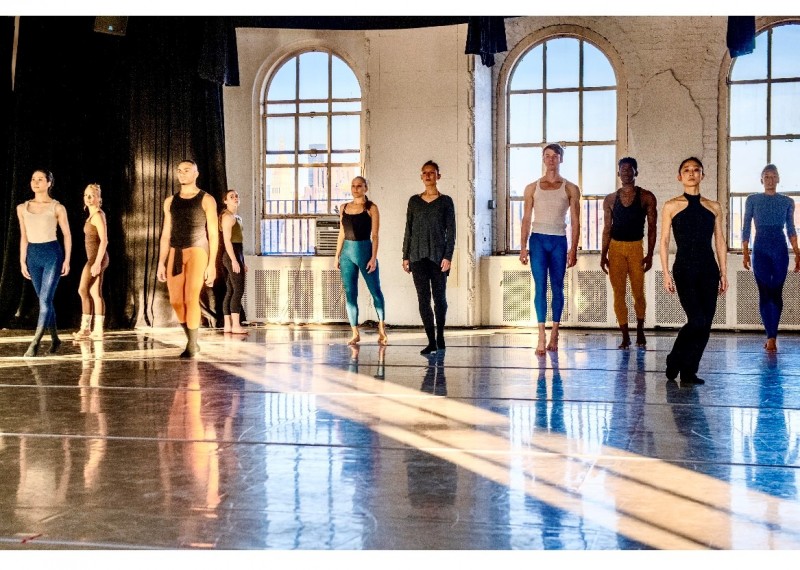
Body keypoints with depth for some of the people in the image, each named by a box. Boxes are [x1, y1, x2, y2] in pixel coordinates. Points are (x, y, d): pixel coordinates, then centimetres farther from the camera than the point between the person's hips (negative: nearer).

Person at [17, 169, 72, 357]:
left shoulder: (57, 208, -4)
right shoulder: (22, 208, 7)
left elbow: (67, 234, 1)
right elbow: (24, 237, 12)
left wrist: (67, 259, -4)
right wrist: (22, 261, 9)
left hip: (52, 254, -5)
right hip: (33, 255, 5)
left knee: (45, 299, -11)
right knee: (44, 300, 11)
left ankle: (35, 343, -11)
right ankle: (54, 338, 24)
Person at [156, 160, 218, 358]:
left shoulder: (206, 200, 2)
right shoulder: (170, 201, 15)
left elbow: (213, 234, -1)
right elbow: (166, 234, 15)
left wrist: (212, 264, -9)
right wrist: (161, 263, 8)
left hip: (197, 251, -5)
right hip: (175, 253, 5)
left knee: (191, 299, -14)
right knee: (176, 301, 1)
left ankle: (191, 346, -6)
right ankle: (193, 342, 17)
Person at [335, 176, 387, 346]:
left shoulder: (371, 208, -2)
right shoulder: (344, 208, 11)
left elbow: (375, 235, -6)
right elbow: (341, 234, 15)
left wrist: (373, 257, -13)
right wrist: (337, 255, 10)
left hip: (364, 249, -4)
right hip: (347, 252, 4)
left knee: (375, 291, 3)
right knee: (350, 294, 3)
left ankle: (382, 330, 16)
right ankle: (355, 333, 9)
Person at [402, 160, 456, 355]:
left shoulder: (445, 201, 3)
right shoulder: (414, 201, 10)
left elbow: (451, 231, -1)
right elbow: (408, 230, 12)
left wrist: (448, 257, -10)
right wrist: (405, 256, 6)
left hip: (438, 256, -2)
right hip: (418, 256, 2)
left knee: (439, 297, 4)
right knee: (423, 299, -2)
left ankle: (440, 336, 23)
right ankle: (431, 341, 1)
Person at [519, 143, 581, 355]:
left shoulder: (570, 189, 6)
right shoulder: (532, 188, 9)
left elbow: (575, 221, 3)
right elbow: (526, 219, 8)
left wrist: (573, 249, -5)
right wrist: (523, 247, 0)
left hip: (559, 241, 0)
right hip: (538, 239, 0)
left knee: (557, 288, 4)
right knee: (540, 287, -9)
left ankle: (554, 334, 12)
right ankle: (542, 336, -14)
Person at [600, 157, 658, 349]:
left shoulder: (646, 197, 2)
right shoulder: (610, 199, 8)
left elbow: (652, 227, 1)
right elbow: (607, 228, 11)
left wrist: (650, 254, -7)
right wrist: (603, 255, 5)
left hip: (636, 247, -2)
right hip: (615, 248, 2)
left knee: (638, 292, 0)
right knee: (618, 294, -1)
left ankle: (640, 330, 22)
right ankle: (625, 336, 6)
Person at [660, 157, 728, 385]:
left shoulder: (713, 207, 11)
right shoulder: (672, 206, 3)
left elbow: (720, 242, 13)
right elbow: (664, 242, 2)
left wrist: (724, 273, 7)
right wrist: (666, 273, -5)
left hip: (709, 271, 4)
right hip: (684, 269, -4)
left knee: (705, 324, 0)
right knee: (697, 321, -15)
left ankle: (689, 372, 11)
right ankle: (675, 362, 8)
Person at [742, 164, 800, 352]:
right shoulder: (752, 200, 5)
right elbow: (746, 228, 4)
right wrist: (745, 252, -2)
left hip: (780, 249, 1)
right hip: (760, 249, -1)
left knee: (776, 293, 2)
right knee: (764, 293, -5)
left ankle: (771, 336, 10)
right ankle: (771, 337, -5)